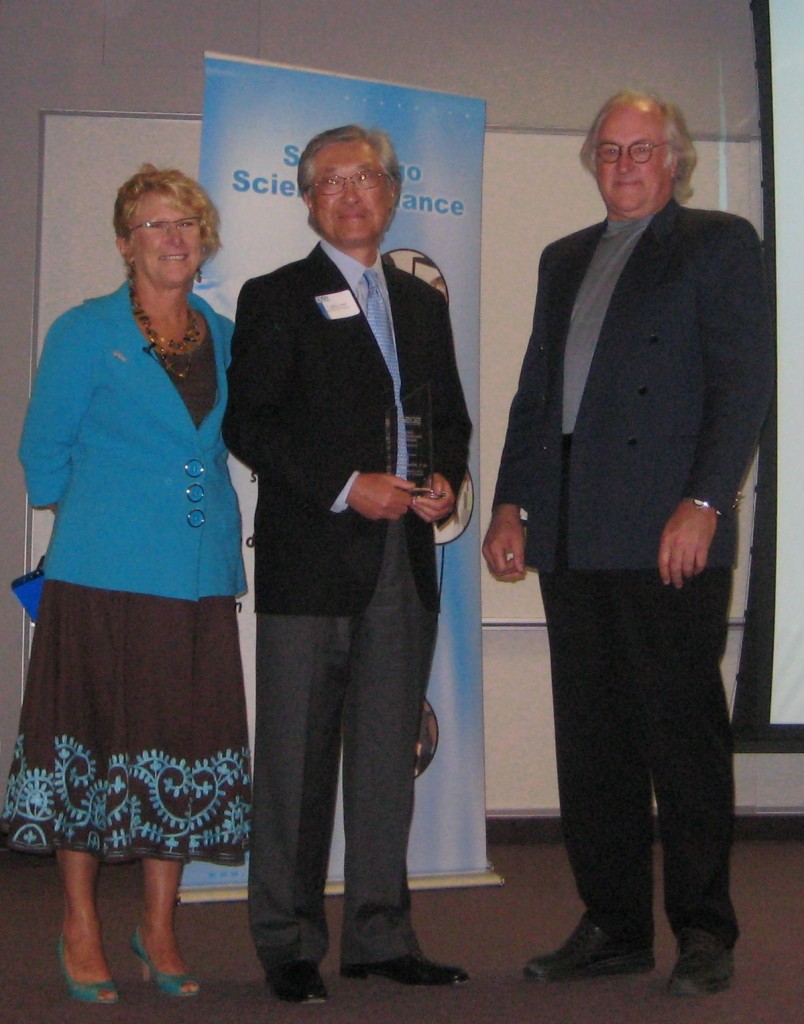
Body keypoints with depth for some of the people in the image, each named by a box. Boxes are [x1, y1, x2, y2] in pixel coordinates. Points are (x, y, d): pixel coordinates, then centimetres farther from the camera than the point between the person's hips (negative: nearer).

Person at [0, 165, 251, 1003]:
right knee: (94, 740, 1)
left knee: (185, 746, 6)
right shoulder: (84, 331, 1)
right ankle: (80, 927, 17)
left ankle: (159, 932, 19)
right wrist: (91, 522, 9)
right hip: (104, 577, -4)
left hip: (200, 578, 4)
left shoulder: (226, 339, 13)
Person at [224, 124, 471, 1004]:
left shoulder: (424, 304, 19)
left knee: (389, 755, 9)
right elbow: (248, 425, -6)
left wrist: (445, 481, 0)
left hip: (404, 557, 5)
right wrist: (346, 487, -14)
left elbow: (450, 417, 21)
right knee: (296, 756, -1)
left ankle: (380, 933, 19)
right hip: (310, 558, -4)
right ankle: (288, 942, 12)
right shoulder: (274, 300, 3)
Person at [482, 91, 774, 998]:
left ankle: (703, 932, 11)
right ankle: (613, 928, 19)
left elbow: (744, 381, -5)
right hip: (572, 536, 6)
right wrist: (510, 503, 11)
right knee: (590, 739, 8)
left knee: (683, 733, -2)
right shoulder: (564, 259, 23)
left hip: (670, 532, -6)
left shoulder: (718, 242, 5)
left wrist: (704, 502, -15)